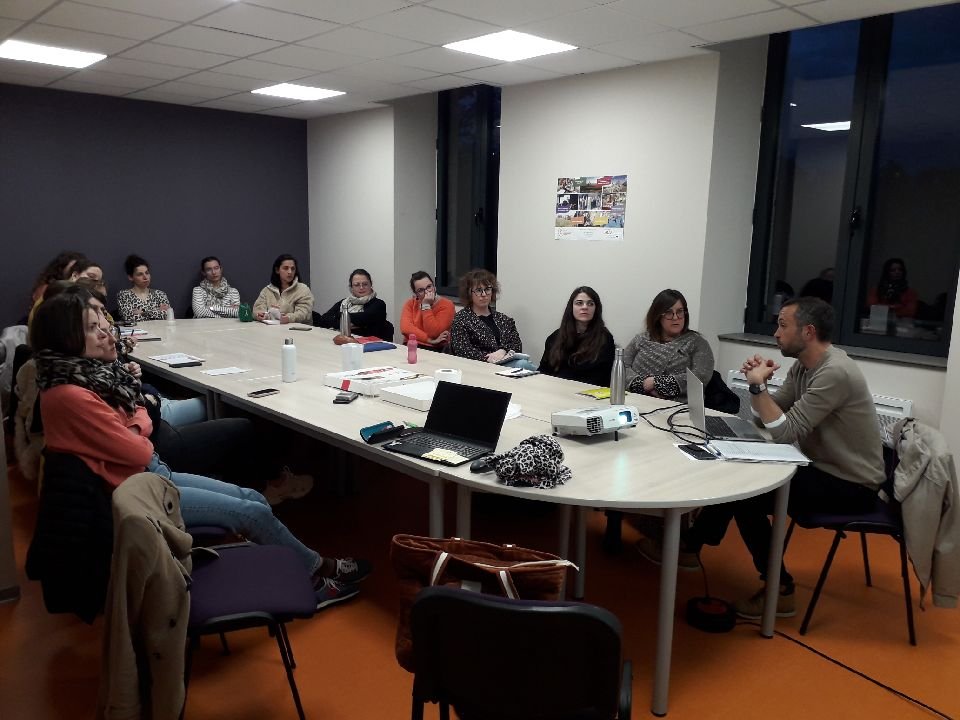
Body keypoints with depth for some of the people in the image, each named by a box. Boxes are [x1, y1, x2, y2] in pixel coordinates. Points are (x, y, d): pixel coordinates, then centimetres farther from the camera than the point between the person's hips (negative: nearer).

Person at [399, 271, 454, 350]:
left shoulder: (446, 305, -6)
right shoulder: (410, 304, 6)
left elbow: (433, 333, -14)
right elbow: (405, 328, -10)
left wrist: (426, 306, -13)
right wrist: (430, 340, -19)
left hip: (437, 350, -3)